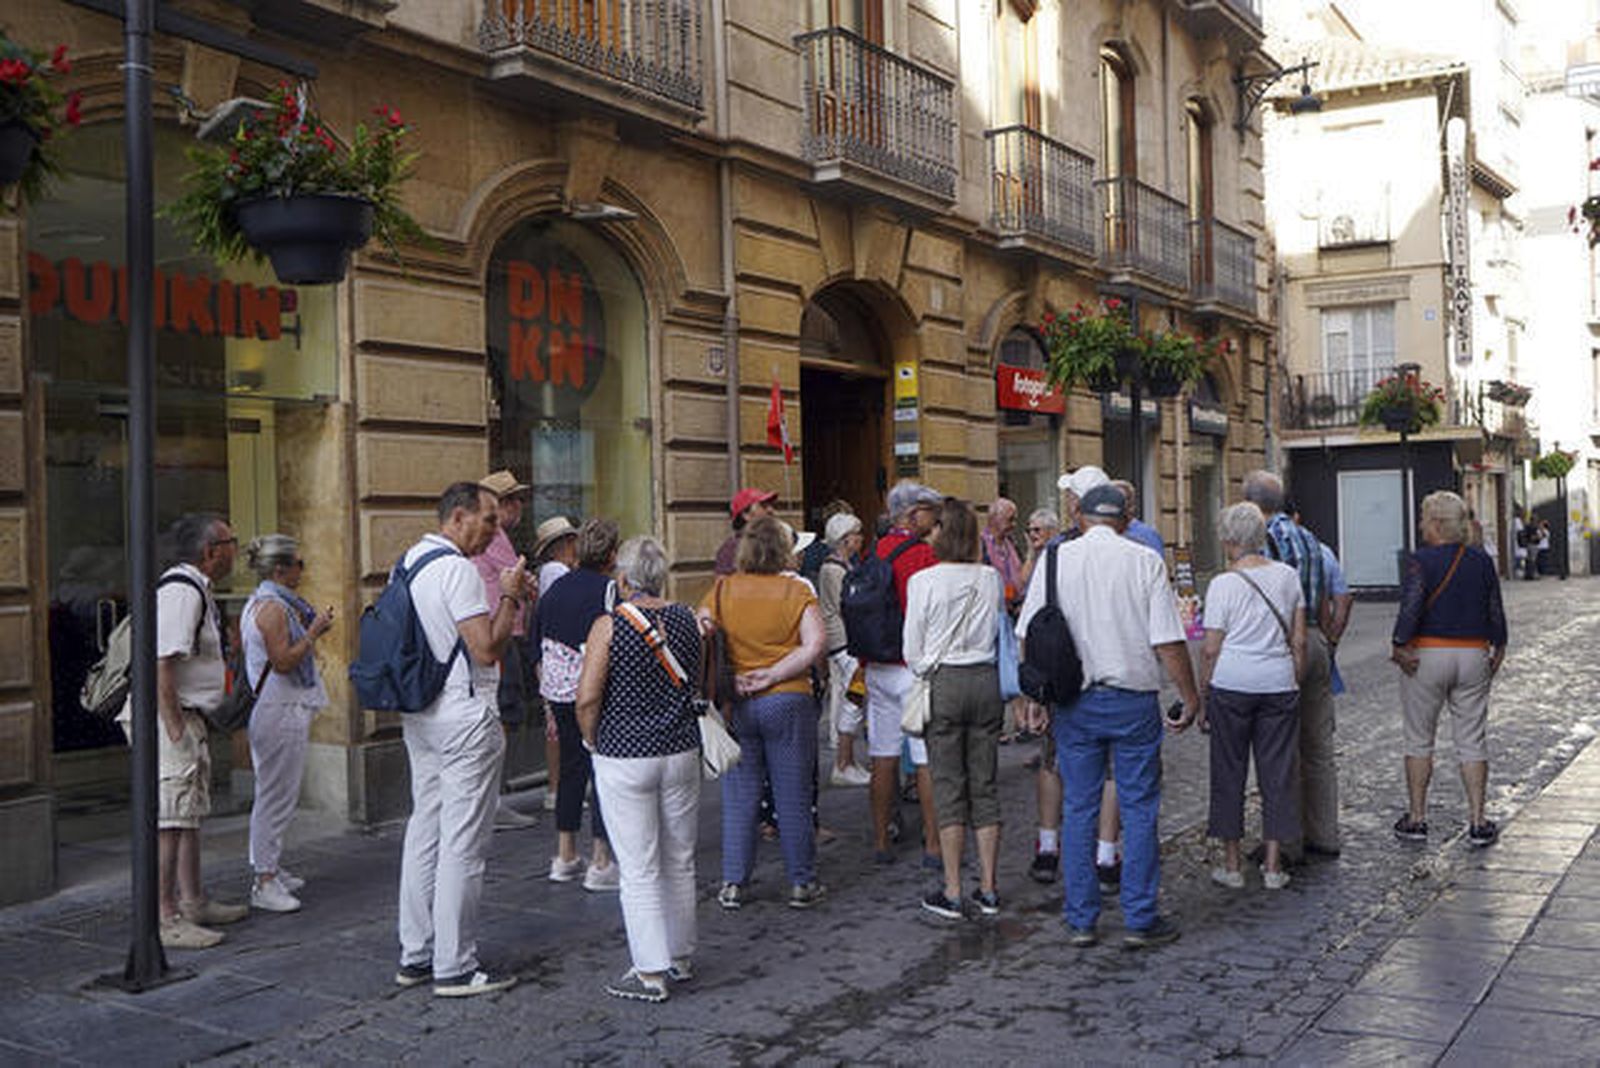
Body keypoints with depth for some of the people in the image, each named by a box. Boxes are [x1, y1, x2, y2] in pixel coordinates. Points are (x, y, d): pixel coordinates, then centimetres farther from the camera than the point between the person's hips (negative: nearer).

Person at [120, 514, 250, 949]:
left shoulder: (196, 589, 16)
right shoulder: (180, 591, -18)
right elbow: (161, 665, -24)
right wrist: (175, 730, -25)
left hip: (187, 717, 11)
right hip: (168, 718, -11)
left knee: (190, 814, 18)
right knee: (169, 818, -8)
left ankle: (193, 902, 29)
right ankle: (165, 919, -4)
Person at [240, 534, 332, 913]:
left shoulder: (259, 603, 16)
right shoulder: (273, 607, -17)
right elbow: (283, 661, -22)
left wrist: (312, 629, 13)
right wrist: (314, 631, -15)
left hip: (268, 708, 11)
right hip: (281, 711, -11)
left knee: (271, 794, 18)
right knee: (277, 796, -8)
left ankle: (268, 868, 27)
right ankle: (264, 882, -4)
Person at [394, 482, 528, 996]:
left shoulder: (409, 561, 12)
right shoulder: (457, 568, -17)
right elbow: (488, 649, -21)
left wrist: (505, 598, 15)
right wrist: (510, 596, -8)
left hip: (419, 717, 10)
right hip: (465, 719, -10)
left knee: (424, 832, 15)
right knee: (463, 843, -3)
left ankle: (415, 954, 23)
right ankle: (454, 967, 3)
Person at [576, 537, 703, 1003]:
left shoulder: (609, 625, -12)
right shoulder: (685, 619, 2)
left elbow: (587, 698, -16)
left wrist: (593, 740, -1)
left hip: (625, 758, -5)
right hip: (681, 753, 5)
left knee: (638, 869, 2)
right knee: (679, 861, 15)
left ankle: (651, 973, 5)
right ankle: (680, 958, 27)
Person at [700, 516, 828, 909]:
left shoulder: (722, 590, 1)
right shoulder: (796, 591, -4)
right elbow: (814, 645, -13)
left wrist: (731, 678, -7)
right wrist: (773, 676, -11)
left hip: (736, 707, 2)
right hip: (788, 702, -2)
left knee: (739, 797, 10)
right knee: (793, 796, 7)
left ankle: (733, 884, 14)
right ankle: (802, 883, 15)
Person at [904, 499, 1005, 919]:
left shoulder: (924, 581, -8)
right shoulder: (991, 578, 2)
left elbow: (913, 650, -4)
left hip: (943, 682, -3)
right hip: (987, 680, 3)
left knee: (949, 787, 2)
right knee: (985, 786, 9)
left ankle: (952, 892, 5)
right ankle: (988, 889, 13)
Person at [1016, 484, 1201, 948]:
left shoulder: (1055, 559, 1)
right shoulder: (1144, 562, -4)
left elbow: (1030, 636, 1)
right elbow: (1168, 641, -8)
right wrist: (1190, 697, 3)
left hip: (1074, 701, 2)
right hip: (1133, 700, -2)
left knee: (1078, 810, 9)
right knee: (1139, 809, 6)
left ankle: (1080, 921, 14)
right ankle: (1140, 920, 10)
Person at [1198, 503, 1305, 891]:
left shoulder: (1223, 584, -7)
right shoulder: (1288, 576, 5)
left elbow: (1210, 649, -6)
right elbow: (1299, 641, 7)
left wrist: (1203, 698, 2)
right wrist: (1294, 685, 16)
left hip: (1231, 684, -3)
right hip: (1279, 684, 3)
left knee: (1229, 773, 7)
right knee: (1276, 773, 9)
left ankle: (1231, 864, 13)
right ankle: (1273, 866, 14)